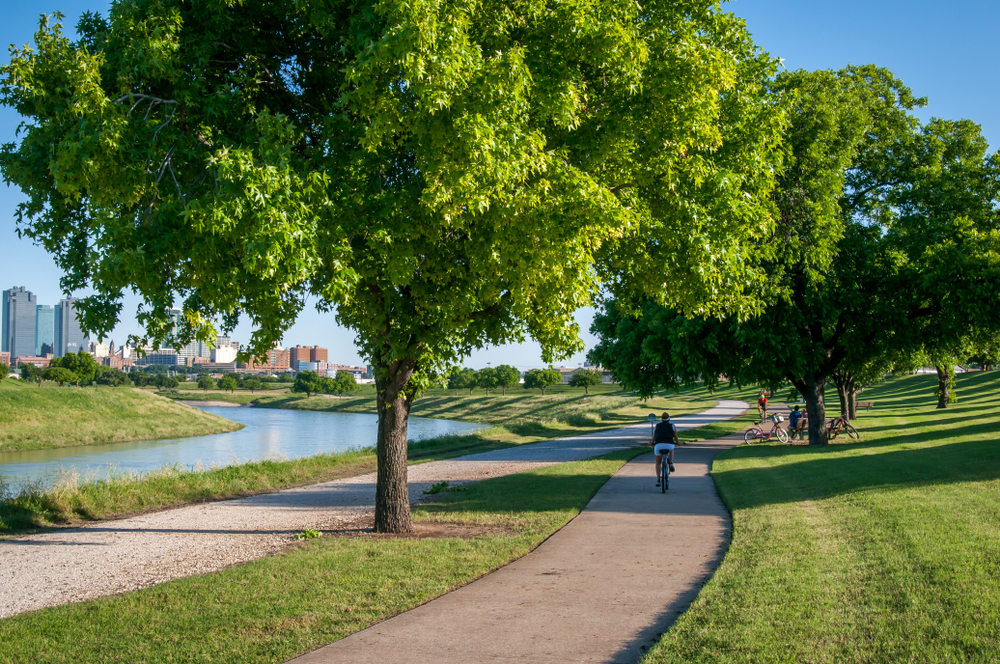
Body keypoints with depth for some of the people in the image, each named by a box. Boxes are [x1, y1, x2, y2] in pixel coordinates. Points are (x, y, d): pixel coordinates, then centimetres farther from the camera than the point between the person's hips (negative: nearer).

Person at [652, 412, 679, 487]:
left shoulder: (657, 426, 24)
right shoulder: (672, 426, 22)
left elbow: (653, 438, 33)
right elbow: (675, 437, 33)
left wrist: (653, 442, 56)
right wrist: (677, 442, 56)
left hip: (659, 445, 1)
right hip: (669, 445, 0)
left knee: (657, 463, 23)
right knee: (671, 450, 38)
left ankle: (658, 480, 9)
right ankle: (671, 463, 14)